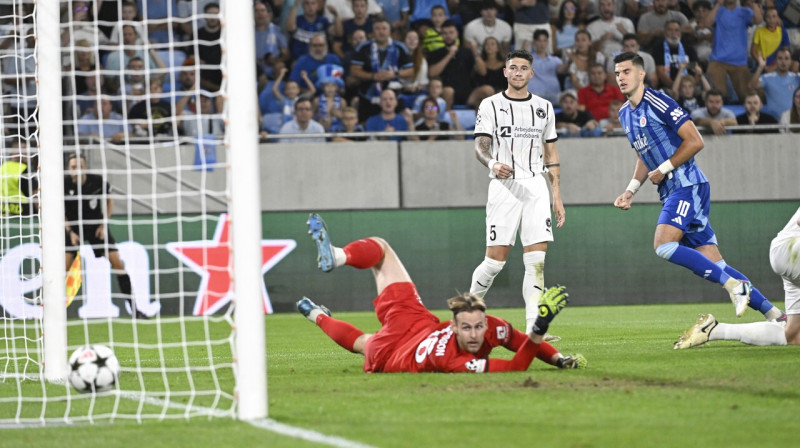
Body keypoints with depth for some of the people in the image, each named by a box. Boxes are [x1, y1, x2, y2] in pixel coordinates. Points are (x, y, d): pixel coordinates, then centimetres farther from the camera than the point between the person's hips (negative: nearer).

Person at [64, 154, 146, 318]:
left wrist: (104, 224, -5)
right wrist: (70, 232, -12)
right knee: (64, 265, -16)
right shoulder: (64, 184, -19)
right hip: (73, 226, -1)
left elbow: (109, 201, 3)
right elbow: (60, 212, -4)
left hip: (96, 226, 1)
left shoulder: (98, 181, -17)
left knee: (117, 261, -7)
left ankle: (133, 308, -1)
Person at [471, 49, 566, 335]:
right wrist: (493, 164, -27)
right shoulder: (490, 105, 3)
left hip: (536, 186, 3)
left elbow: (551, 154, 17)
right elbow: (480, 147, -4)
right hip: (504, 185, -3)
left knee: (536, 260, -7)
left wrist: (557, 196, 11)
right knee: (495, 259, -6)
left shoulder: (544, 107, 14)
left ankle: (533, 328, -8)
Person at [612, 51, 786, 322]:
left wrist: (663, 169, -11)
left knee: (663, 245, -24)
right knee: (713, 264, 1)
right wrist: (631, 190, 14)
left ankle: (733, 284, -18)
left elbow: (695, 141, -13)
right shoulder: (625, 114, 17)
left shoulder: (657, 102, -10)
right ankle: (774, 314, 3)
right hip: (671, 192, 8)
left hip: (687, 185, -8)